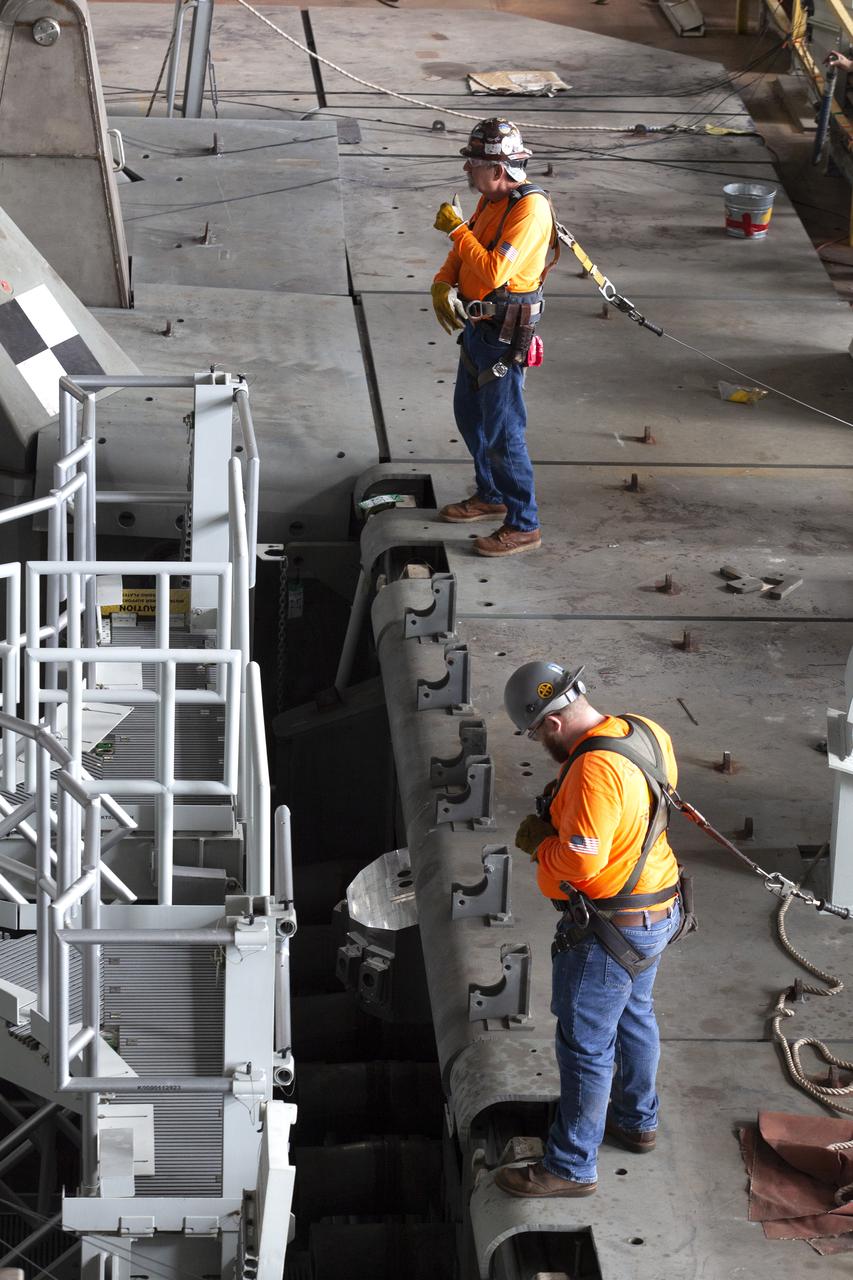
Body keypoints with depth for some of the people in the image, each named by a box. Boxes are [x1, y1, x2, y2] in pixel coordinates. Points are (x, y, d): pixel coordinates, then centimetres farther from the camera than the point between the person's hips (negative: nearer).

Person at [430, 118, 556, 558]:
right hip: (476, 324, 10)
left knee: (502, 431, -5)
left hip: (505, 332, -10)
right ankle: (491, 497, 40)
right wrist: (442, 283, -5)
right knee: (470, 414, 23)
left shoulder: (529, 208, -24)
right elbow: (464, 254, 14)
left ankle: (523, 525, 4)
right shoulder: (491, 199, 6)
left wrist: (457, 228, -24)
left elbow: (494, 271, -32)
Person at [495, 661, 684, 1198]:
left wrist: (539, 840, -11)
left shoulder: (595, 770, -31)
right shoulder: (643, 732, -2)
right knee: (634, 1015, 28)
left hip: (612, 928, -9)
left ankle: (572, 1167, 15)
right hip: (659, 907, 10)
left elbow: (581, 861, -31)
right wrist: (558, 815, 1)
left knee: (585, 1044, 3)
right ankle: (637, 1121, 47)